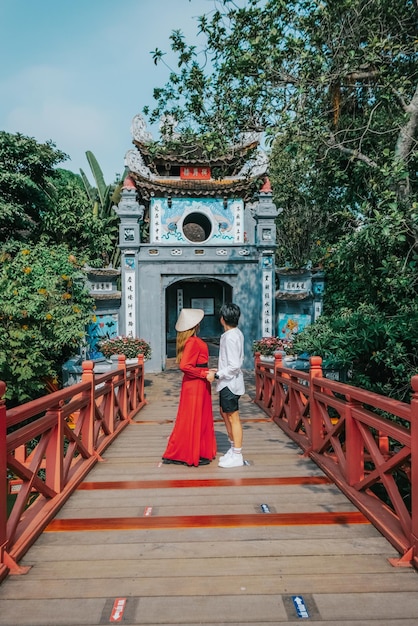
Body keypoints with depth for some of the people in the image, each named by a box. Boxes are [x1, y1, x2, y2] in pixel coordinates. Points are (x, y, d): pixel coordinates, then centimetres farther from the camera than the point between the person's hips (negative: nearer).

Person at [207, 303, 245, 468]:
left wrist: (216, 375, -18)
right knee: (225, 413, 20)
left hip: (230, 383, -10)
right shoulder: (236, 333, 8)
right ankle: (233, 449, 32)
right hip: (227, 382, 10)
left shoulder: (230, 337, -22)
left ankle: (237, 456, 12)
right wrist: (220, 370, 14)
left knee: (233, 418, 0)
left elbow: (234, 366, -25)